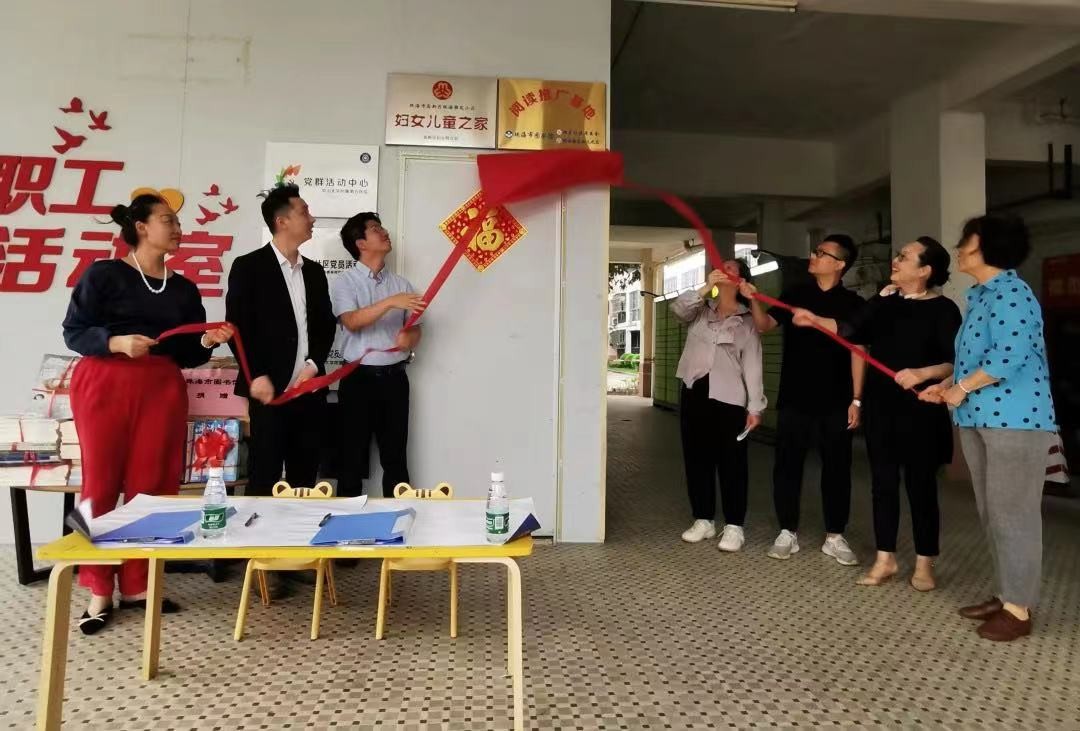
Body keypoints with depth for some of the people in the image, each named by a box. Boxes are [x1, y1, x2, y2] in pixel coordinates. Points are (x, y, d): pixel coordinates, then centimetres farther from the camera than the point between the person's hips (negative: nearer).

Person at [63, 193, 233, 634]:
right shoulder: (104, 274, -1)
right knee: (101, 483, 0)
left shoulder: (184, 288, 13)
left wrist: (207, 342, -8)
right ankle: (99, 591, 10)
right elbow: (73, 332, -4)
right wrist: (116, 342, -20)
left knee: (152, 485, 2)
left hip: (162, 388, 4)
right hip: (104, 385, -4)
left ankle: (137, 585, 13)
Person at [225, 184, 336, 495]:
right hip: (270, 389, -5)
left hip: (309, 389, 5)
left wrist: (314, 364, -1)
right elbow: (238, 326, -6)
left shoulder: (314, 271, 16)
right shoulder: (248, 266, -1)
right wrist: (256, 376, -13)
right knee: (264, 477, 0)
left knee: (305, 477, 9)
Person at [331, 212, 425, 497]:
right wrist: (390, 302, -29)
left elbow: (415, 329, 10)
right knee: (353, 455, 6)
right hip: (359, 378, -3)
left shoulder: (401, 283, 10)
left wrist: (409, 339, -14)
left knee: (396, 457, 10)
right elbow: (352, 322, -18)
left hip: (394, 378, 3)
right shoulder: (345, 281, -2)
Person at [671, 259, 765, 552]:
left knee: (731, 462, 0)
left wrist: (755, 406, -7)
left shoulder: (747, 321, 5)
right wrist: (706, 286, -19)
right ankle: (703, 520, 20)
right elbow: (678, 308, -8)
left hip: (728, 397, -3)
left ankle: (734, 526, 10)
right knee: (696, 458, 8)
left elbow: (752, 366, 0)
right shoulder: (701, 311, 13)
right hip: (695, 392, 3)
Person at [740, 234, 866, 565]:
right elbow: (764, 325, 1)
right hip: (794, 399, 1)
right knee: (787, 465, 4)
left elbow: (858, 352, 0)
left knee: (836, 468, 6)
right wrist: (752, 299, -18)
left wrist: (856, 399, -4)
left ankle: (834, 537, 19)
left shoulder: (852, 304, 1)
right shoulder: (795, 294, 7)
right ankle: (788, 532, 17)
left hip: (835, 402, -1)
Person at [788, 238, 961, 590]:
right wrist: (815, 320, -11)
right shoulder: (884, 300, 8)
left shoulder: (942, 309, -6)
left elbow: (954, 362, -11)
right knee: (883, 481, 8)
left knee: (920, 483, 5)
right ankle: (885, 559, 19)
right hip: (880, 405, 5)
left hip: (920, 408, -4)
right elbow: (853, 330, 0)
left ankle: (924, 563, 20)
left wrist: (921, 373, -26)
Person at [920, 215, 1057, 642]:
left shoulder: (1011, 292, -15)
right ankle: (1006, 595, 27)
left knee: (1012, 513, -2)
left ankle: (1019, 609, 10)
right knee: (991, 513, 15)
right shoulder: (980, 295, 16)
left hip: (1015, 420, -10)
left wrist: (961, 389, -16)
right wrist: (946, 386, 8)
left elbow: (1009, 357, -26)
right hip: (978, 419, 10)